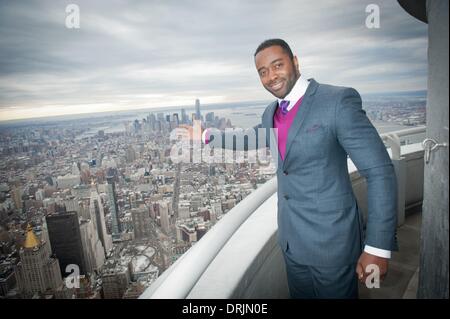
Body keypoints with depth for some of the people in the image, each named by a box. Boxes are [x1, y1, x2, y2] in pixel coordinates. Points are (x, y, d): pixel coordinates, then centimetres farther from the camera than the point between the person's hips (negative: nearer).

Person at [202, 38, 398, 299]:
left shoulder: (339, 101, -16)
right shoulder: (271, 113, 6)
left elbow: (380, 172, -17)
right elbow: (250, 139, 26)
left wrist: (378, 247, -18)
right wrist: (207, 135, 25)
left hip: (331, 241, -6)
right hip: (292, 241, 6)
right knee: (300, 294, 22)